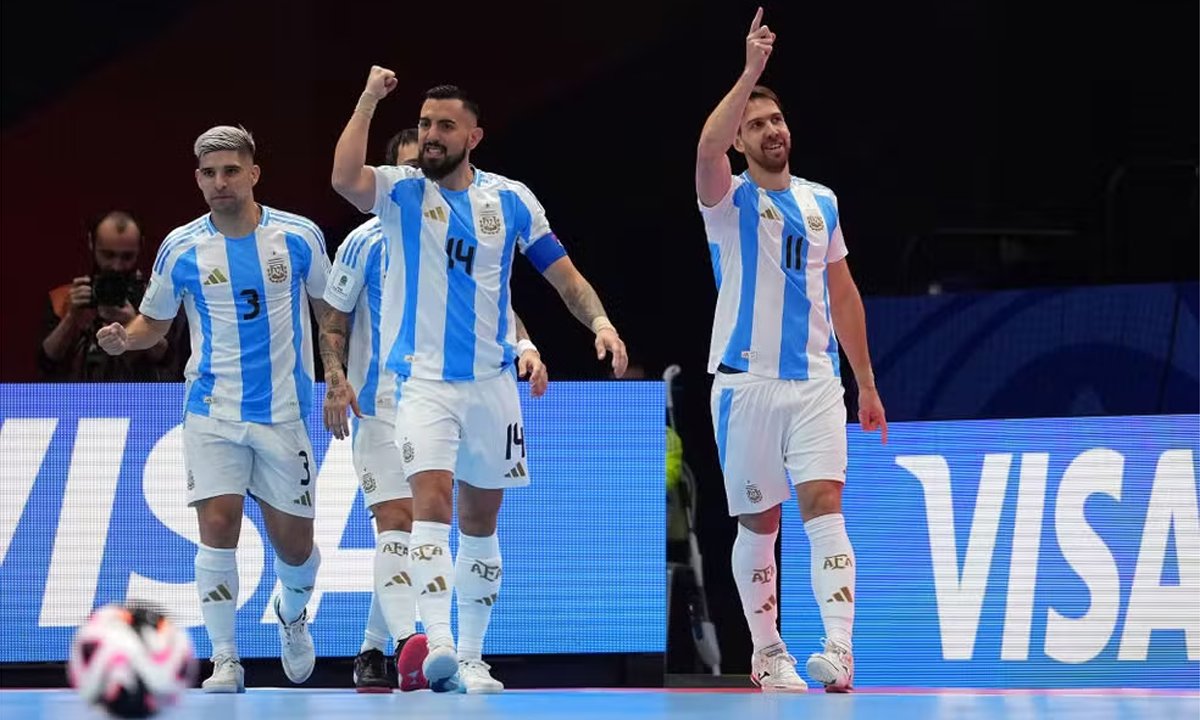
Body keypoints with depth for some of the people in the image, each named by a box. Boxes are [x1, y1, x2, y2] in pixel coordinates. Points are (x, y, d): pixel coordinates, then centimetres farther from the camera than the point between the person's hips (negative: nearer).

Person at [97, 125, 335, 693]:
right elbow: (155, 321, 11)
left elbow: (328, 309, 11)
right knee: (218, 524, -15)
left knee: (294, 543, 7)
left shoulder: (299, 236, -2)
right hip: (213, 412, -1)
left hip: (284, 412, 1)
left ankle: (292, 614, 41)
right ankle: (225, 661, -7)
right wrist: (124, 337, -11)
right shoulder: (181, 248, -1)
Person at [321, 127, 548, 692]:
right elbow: (333, 320, 3)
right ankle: (406, 639, -36)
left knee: (412, 532, 8)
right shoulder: (367, 242, -1)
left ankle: (372, 652, 18)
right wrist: (336, 379, -13)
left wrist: (523, 346, -10)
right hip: (380, 405, -4)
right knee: (395, 518, -19)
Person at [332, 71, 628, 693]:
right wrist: (369, 99, -21)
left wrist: (599, 322, -9)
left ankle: (471, 657, 22)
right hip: (422, 380, -3)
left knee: (480, 522, 11)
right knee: (431, 500, -22)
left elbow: (564, 275, 8)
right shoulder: (401, 192, -2)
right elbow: (344, 179, -23)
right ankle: (438, 644, -32)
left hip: (491, 380, 3)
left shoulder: (511, 200, 4)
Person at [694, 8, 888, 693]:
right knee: (759, 524, 4)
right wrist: (750, 73, -28)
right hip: (747, 381, -2)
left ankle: (839, 648, -23)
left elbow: (843, 294, 18)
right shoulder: (730, 200, 0)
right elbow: (708, 149, -25)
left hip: (815, 381, 2)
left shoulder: (821, 201, 13)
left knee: (824, 507, -12)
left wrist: (867, 384, 17)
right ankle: (767, 654, 14)